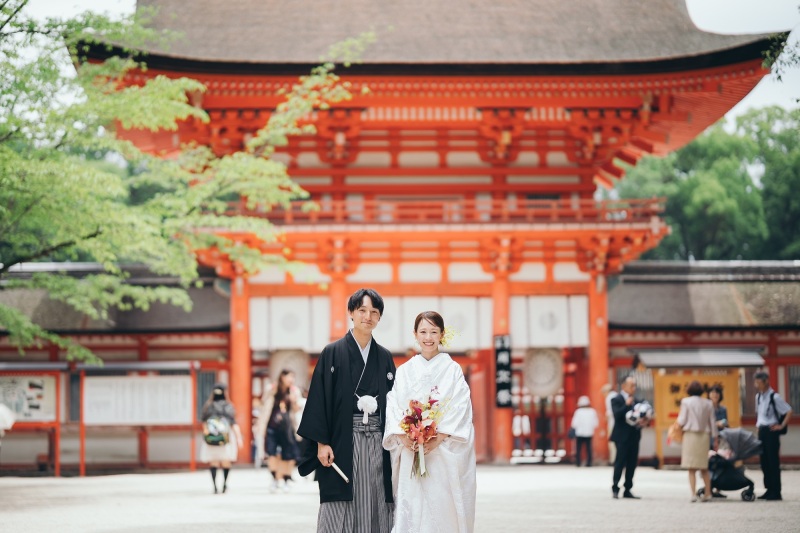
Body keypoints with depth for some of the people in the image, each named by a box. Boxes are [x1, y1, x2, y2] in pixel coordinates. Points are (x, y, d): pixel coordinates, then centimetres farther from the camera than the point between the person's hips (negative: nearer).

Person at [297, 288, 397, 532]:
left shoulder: (384, 358, 12)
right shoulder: (333, 353, 1)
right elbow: (319, 399, -3)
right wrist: (322, 443, -11)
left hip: (377, 445, 4)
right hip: (343, 444, -4)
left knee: (375, 509, 2)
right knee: (340, 512, -5)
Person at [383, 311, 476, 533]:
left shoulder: (452, 369, 4)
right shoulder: (405, 371, 11)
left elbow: (460, 407, -4)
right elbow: (393, 406, 5)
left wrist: (439, 438, -16)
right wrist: (402, 436, -12)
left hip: (444, 453, -2)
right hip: (410, 453, 2)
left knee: (442, 508, -5)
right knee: (410, 509, -5)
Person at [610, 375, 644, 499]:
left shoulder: (635, 401, 16)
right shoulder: (616, 400, -4)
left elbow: (639, 416, 19)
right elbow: (617, 415, -18)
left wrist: (641, 422, -3)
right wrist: (627, 405, -25)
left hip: (634, 436, 7)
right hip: (622, 437, -7)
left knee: (632, 464, 6)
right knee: (620, 463, -4)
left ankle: (627, 490, 11)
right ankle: (615, 489, 4)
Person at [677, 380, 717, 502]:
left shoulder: (686, 402, -4)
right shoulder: (708, 404, 5)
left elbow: (682, 421, -6)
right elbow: (712, 422, 8)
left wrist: (679, 420, 17)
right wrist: (715, 439, 14)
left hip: (690, 435, -3)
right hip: (704, 436, 3)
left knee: (692, 468, -2)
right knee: (704, 468, 13)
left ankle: (693, 493, -11)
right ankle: (707, 493, 9)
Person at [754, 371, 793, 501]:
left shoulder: (774, 397, -12)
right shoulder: (758, 396, 11)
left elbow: (789, 411, -13)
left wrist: (782, 426, -13)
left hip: (771, 430, -8)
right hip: (761, 430, 8)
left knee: (773, 462, -5)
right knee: (764, 462, 9)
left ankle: (776, 492, -2)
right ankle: (769, 490, 16)